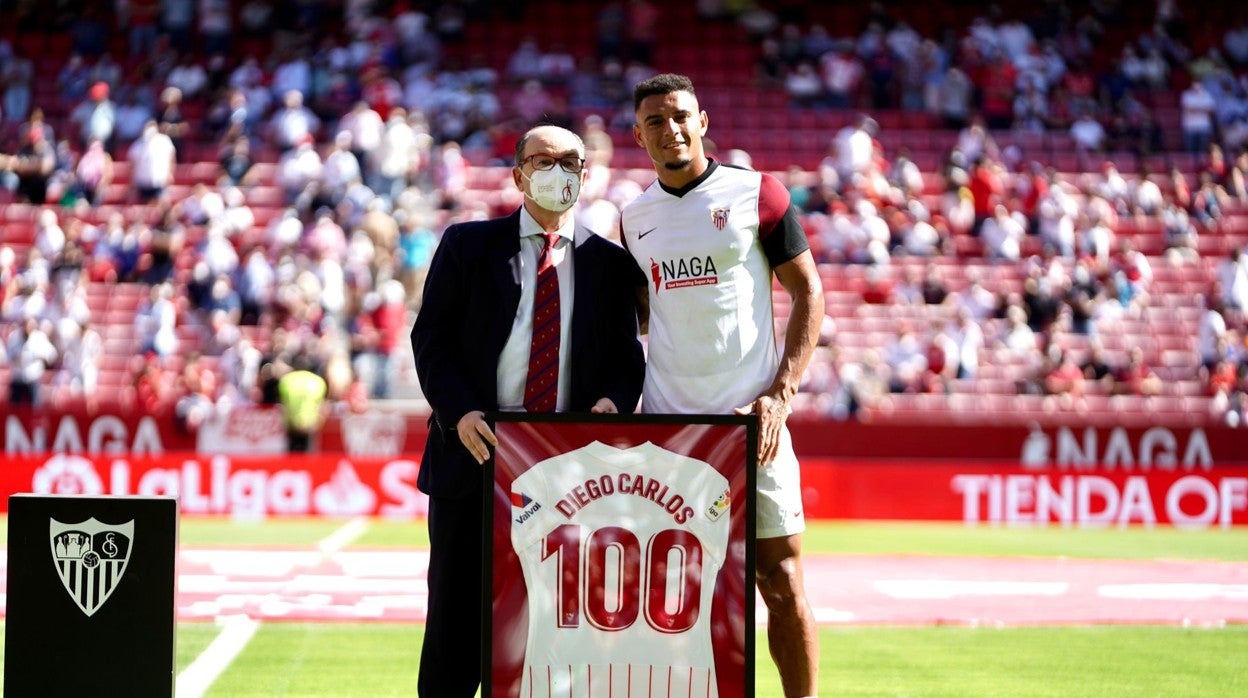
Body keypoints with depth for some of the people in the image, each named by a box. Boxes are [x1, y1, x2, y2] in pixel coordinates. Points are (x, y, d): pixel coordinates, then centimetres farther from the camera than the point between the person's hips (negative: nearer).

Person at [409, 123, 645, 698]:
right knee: (456, 619, 1)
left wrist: (614, 400, -12)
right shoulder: (467, 246, 5)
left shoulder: (609, 262, 10)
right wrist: (459, 413, -15)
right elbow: (431, 340, 1)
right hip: (476, 452, -1)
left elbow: (626, 357, 11)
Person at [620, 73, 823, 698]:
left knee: (782, 582, -3)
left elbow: (808, 291, 0)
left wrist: (781, 394, -8)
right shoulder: (635, 217, 12)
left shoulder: (756, 194, -1)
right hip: (664, 422, 4)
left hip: (750, 420, -4)